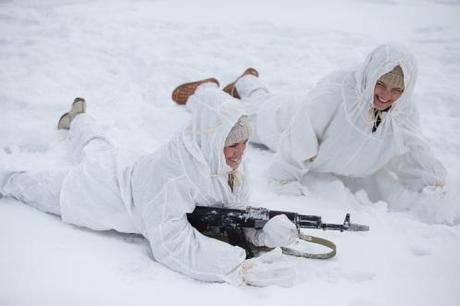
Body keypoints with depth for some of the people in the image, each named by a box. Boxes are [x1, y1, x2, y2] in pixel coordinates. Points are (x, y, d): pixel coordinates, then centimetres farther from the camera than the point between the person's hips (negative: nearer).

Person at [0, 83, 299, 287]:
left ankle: (78, 119, 67)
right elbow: (172, 244, -51)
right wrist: (241, 267, -58)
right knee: (32, 185, 19)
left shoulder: (228, 162, -24)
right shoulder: (168, 176, -47)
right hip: (99, 187, -6)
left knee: (99, 150, 38)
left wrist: (263, 233, -39)